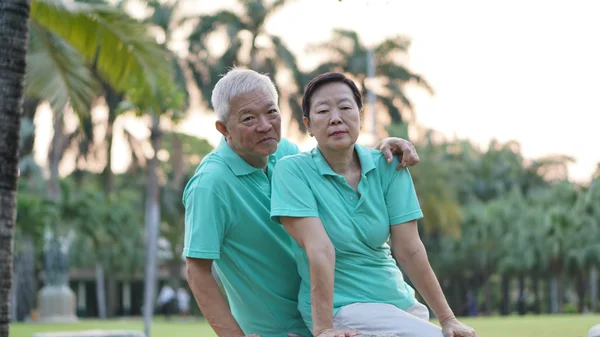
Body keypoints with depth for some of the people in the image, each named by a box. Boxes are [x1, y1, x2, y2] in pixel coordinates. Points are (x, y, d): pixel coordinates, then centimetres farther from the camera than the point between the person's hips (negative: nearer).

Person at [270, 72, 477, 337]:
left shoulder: (387, 167, 0)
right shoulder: (293, 171, -11)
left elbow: (409, 251, -4)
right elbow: (320, 250, -21)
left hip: (399, 300, 5)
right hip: (342, 308, -5)